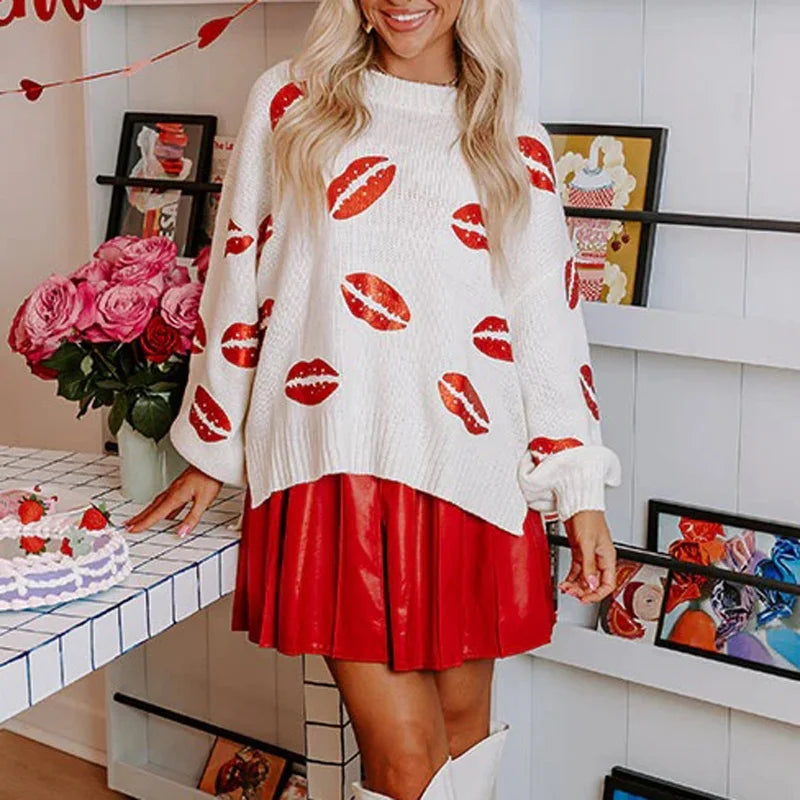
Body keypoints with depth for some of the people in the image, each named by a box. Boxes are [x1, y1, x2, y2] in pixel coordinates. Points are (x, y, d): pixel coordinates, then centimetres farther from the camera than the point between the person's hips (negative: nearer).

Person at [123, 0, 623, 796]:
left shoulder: (516, 145, 9)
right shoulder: (289, 102, 7)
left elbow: (549, 324, 7)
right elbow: (235, 279, 10)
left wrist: (582, 492, 1)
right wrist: (211, 451, 12)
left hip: (471, 471, 2)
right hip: (334, 467, -2)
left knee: (464, 724, 11)